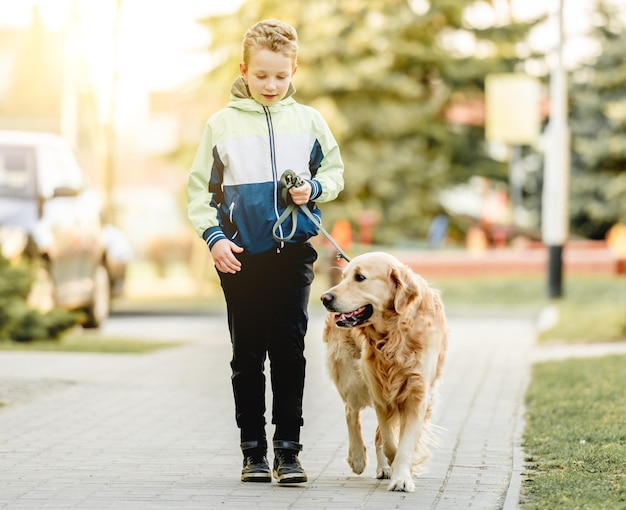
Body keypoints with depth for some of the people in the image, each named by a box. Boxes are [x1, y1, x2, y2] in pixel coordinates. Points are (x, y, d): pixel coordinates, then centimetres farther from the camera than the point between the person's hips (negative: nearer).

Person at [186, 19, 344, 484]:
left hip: (293, 252, 0)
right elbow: (200, 189, 6)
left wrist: (314, 188, -7)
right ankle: (253, 450, 12)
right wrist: (214, 236, -6)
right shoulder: (222, 123, 2)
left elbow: (334, 172, 14)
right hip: (241, 255, 0)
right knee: (247, 355, 5)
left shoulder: (309, 121, 5)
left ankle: (288, 450, 5)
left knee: (290, 352, 0)